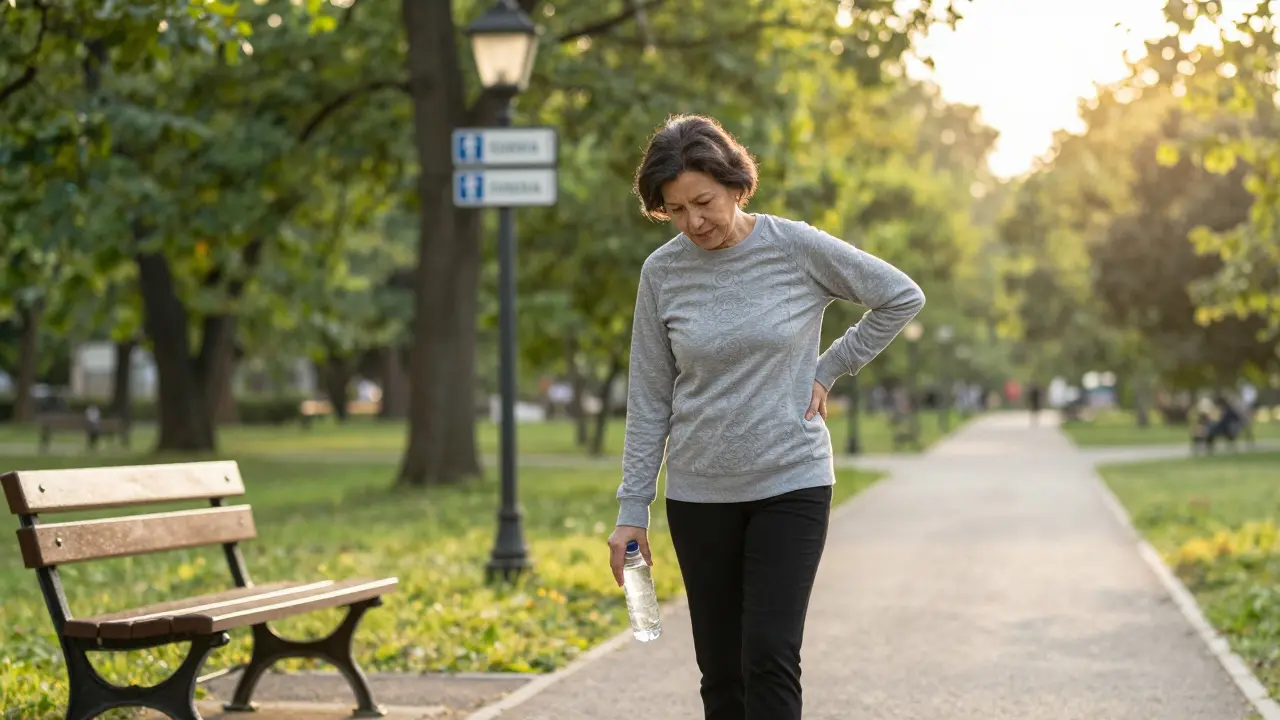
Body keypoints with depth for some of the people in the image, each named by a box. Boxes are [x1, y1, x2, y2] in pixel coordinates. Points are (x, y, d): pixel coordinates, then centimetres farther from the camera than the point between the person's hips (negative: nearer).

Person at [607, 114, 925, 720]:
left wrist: (828, 371, 0)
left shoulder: (798, 248, -7)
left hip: (790, 486, -2)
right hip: (699, 496, 3)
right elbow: (649, 399, 3)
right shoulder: (662, 272, -1)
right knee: (720, 669, 6)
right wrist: (631, 510, 1)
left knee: (770, 657, -12)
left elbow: (902, 298, 5)